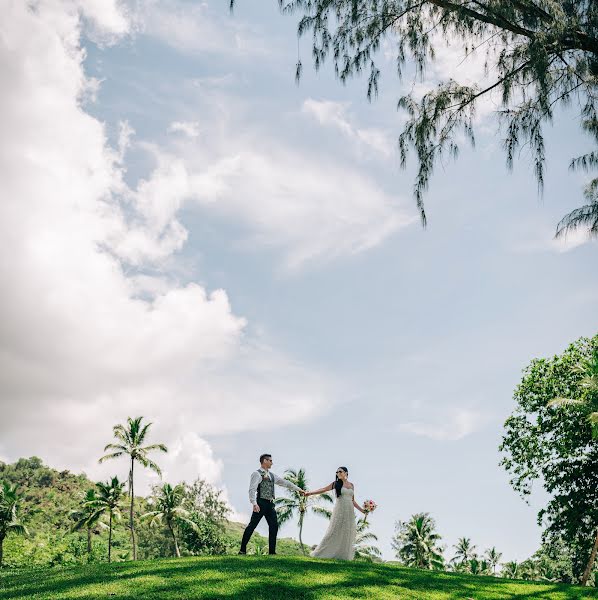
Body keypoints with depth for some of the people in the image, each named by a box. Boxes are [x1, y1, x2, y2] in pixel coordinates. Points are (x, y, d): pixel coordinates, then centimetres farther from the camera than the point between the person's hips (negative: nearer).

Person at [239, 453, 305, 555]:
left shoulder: (271, 475, 19)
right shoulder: (257, 474, -5)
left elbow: (284, 482, 22)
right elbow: (252, 490, -14)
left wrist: (298, 489, 19)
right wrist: (254, 503, -26)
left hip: (270, 504, 8)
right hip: (261, 503, -8)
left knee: (274, 526, 2)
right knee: (252, 525, -6)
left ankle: (272, 551, 7)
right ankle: (242, 550, 2)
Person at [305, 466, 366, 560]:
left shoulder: (351, 485, 13)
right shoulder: (336, 483, 3)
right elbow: (324, 489, -7)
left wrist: (361, 510, 17)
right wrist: (310, 493, -19)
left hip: (350, 511, 4)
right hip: (339, 510, -4)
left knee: (347, 533, 3)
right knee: (334, 532, -6)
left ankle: (344, 555, 9)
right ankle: (321, 553, 0)